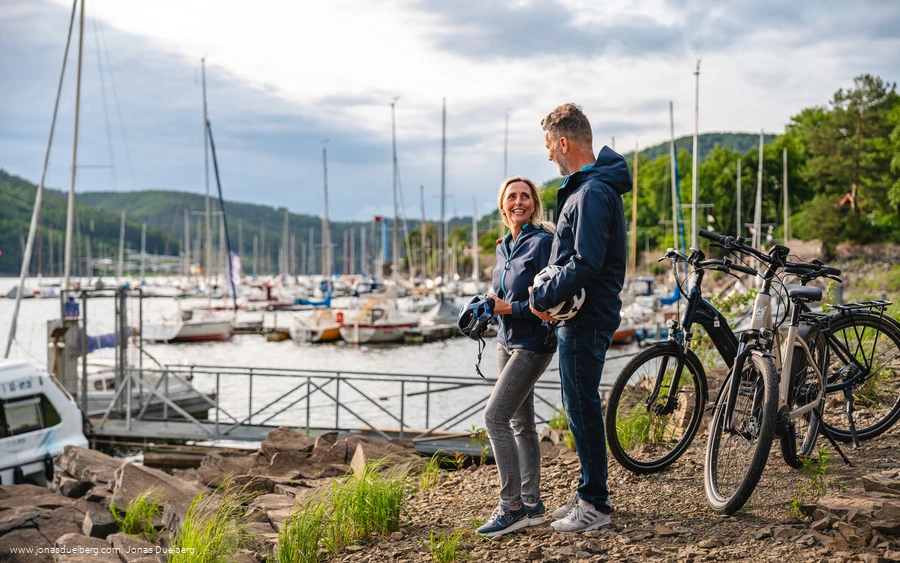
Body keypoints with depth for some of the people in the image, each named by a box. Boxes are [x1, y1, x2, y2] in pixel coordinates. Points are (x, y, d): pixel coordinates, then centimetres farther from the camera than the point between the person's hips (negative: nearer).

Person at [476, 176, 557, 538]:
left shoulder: (543, 242, -12)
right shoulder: (504, 247, 13)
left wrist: (511, 309, -19)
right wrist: (488, 307, 4)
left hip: (533, 342, -9)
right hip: (507, 341, 9)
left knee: (495, 416, -15)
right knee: (520, 422, 10)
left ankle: (512, 507, -9)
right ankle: (532, 505, 18)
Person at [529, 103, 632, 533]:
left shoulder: (592, 193, -19)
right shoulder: (582, 186, 14)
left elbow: (586, 263, -26)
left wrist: (543, 297, -16)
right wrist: (552, 297, 7)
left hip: (586, 319, -11)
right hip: (580, 315, 11)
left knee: (582, 406, -3)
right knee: (579, 405, 16)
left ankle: (594, 504, 6)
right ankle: (590, 494, 27)